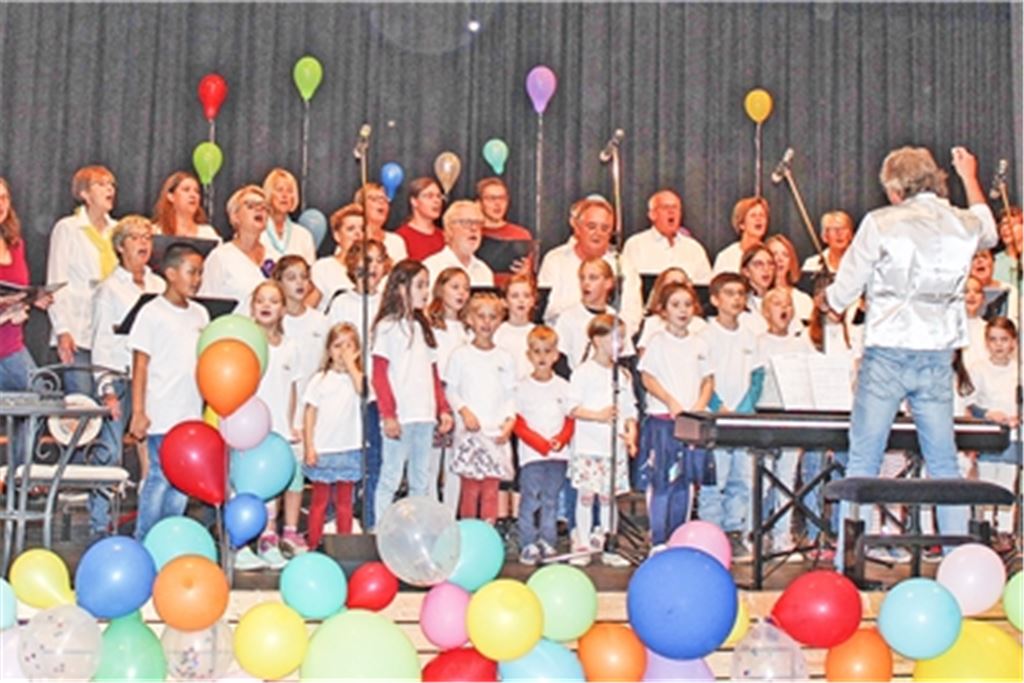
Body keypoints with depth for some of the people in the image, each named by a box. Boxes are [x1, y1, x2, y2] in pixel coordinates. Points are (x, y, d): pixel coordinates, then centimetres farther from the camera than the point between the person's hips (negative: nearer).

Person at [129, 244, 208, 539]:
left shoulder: (200, 314, 12)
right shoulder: (152, 313, -5)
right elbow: (140, 364, -6)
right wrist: (138, 412, -11)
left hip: (192, 416, 6)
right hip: (162, 414, -6)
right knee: (160, 478, -3)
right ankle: (143, 543, 7)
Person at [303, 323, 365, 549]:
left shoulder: (357, 377, 4)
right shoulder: (320, 379, 2)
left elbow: (362, 389, -20)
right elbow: (309, 413, 1)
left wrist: (350, 363, -12)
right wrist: (309, 446, -4)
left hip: (349, 449, 1)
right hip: (323, 450, -1)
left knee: (345, 501, 10)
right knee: (320, 500, 7)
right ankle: (314, 546, 13)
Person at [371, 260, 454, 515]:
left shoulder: (423, 327, 17)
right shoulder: (387, 326, -3)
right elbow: (379, 375, -8)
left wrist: (443, 408, 8)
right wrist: (388, 414, -15)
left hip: (425, 415, 7)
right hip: (399, 417, -7)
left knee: (422, 480, 10)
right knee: (391, 477, -2)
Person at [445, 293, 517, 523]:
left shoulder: (505, 358, 11)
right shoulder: (460, 355, 4)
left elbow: (510, 394, 11)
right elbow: (450, 390, 3)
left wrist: (509, 420, -3)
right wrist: (464, 411, -12)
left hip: (497, 431, 2)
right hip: (469, 429, -2)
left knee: (491, 486, 0)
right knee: (470, 484, -4)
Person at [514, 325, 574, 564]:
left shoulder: (563, 386, 7)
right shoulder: (522, 387, -1)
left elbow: (570, 421, 8)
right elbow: (519, 425, -4)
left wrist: (560, 440, -11)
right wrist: (542, 443, -12)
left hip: (558, 454, 3)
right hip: (531, 454, -3)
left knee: (551, 499, 9)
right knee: (530, 498, -5)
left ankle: (548, 543, 17)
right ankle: (528, 545, 0)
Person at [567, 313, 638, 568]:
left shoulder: (623, 374, 13)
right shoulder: (583, 372, -4)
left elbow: (629, 409, 14)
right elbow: (573, 408, -9)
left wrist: (631, 432, -1)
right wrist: (599, 415, -19)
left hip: (615, 447, 5)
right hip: (588, 446, -5)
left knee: (609, 495, 8)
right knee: (586, 494, -1)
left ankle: (606, 545, 15)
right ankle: (582, 545, 6)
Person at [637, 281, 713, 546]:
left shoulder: (699, 343, 10)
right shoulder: (657, 341, -1)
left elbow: (708, 380, 11)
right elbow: (647, 377, -5)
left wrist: (699, 407, -5)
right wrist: (672, 402, -15)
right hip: (662, 419, -4)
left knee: (684, 480, 9)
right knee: (661, 481, -4)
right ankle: (659, 541, 2)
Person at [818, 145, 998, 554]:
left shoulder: (880, 223, -7)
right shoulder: (966, 224, 6)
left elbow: (843, 292, -3)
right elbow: (989, 231, 33)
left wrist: (827, 301, 21)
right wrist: (970, 178, 45)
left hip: (888, 354, -4)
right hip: (938, 356, 4)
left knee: (863, 461, 3)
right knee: (944, 464, 10)